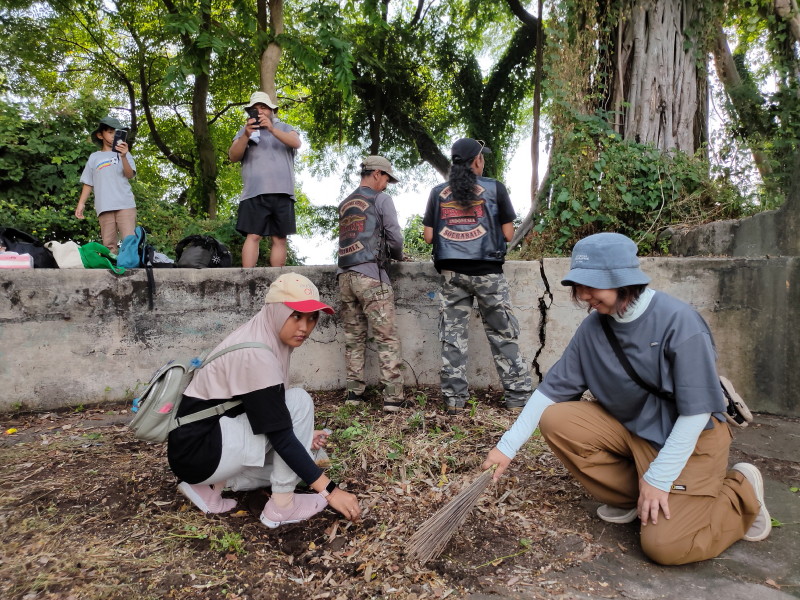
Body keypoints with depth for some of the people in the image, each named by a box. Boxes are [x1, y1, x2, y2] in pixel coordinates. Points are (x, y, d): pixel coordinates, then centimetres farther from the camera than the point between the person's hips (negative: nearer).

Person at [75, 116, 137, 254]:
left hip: (125, 204, -2)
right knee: (108, 244, -2)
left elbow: (130, 175, -2)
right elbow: (88, 183, 19)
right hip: (104, 206, 2)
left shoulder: (124, 153, 14)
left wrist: (124, 157, -20)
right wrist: (81, 203, 7)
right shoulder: (94, 157, 19)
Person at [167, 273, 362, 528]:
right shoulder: (254, 353, -25)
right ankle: (282, 506, -8)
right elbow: (280, 436, -26)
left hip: (215, 438, 9)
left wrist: (302, 433, 4)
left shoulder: (264, 339, 2)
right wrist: (330, 490, -23)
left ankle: (211, 484, 11)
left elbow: (269, 413, 15)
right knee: (299, 401, -18)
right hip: (199, 451, -9)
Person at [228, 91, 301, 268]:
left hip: (282, 193, 1)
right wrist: (246, 136, -15)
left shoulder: (284, 128, 18)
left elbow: (296, 143, -4)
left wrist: (272, 129, -19)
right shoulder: (245, 130, 17)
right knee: (253, 236, -11)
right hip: (255, 193, -1)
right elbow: (233, 156, 3)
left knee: (280, 239, 0)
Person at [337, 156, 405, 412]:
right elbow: (395, 237, -3)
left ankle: (354, 392, 12)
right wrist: (398, 255, 19)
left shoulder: (345, 204, 21)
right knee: (386, 338, -5)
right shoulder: (381, 199, 2)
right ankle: (392, 397, -7)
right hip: (371, 275, -6)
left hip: (345, 275, 6)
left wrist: (390, 252, 26)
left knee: (353, 338, 10)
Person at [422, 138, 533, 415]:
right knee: (502, 335, 5)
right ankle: (518, 395, 9)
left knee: (452, 335, 5)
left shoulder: (438, 192, 9)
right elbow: (508, 234, 2)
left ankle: (454, 398, 8)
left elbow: (428, 236, 6)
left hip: (451, 271, 3)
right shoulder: (494, 188, 2)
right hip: (487, 270, -2)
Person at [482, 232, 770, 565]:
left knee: (665, 544, -16)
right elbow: (551, 388, -6)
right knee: (555, 421, -13)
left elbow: (697, 411, -22)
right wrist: (507, 446, -10)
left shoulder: (679, 321, -25)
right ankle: (630, 496, 5)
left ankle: (740, 492, 12)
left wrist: (658, 478, -20)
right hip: (630, 426, 6)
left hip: (689, 438, -5)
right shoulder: (593, 327, -9)